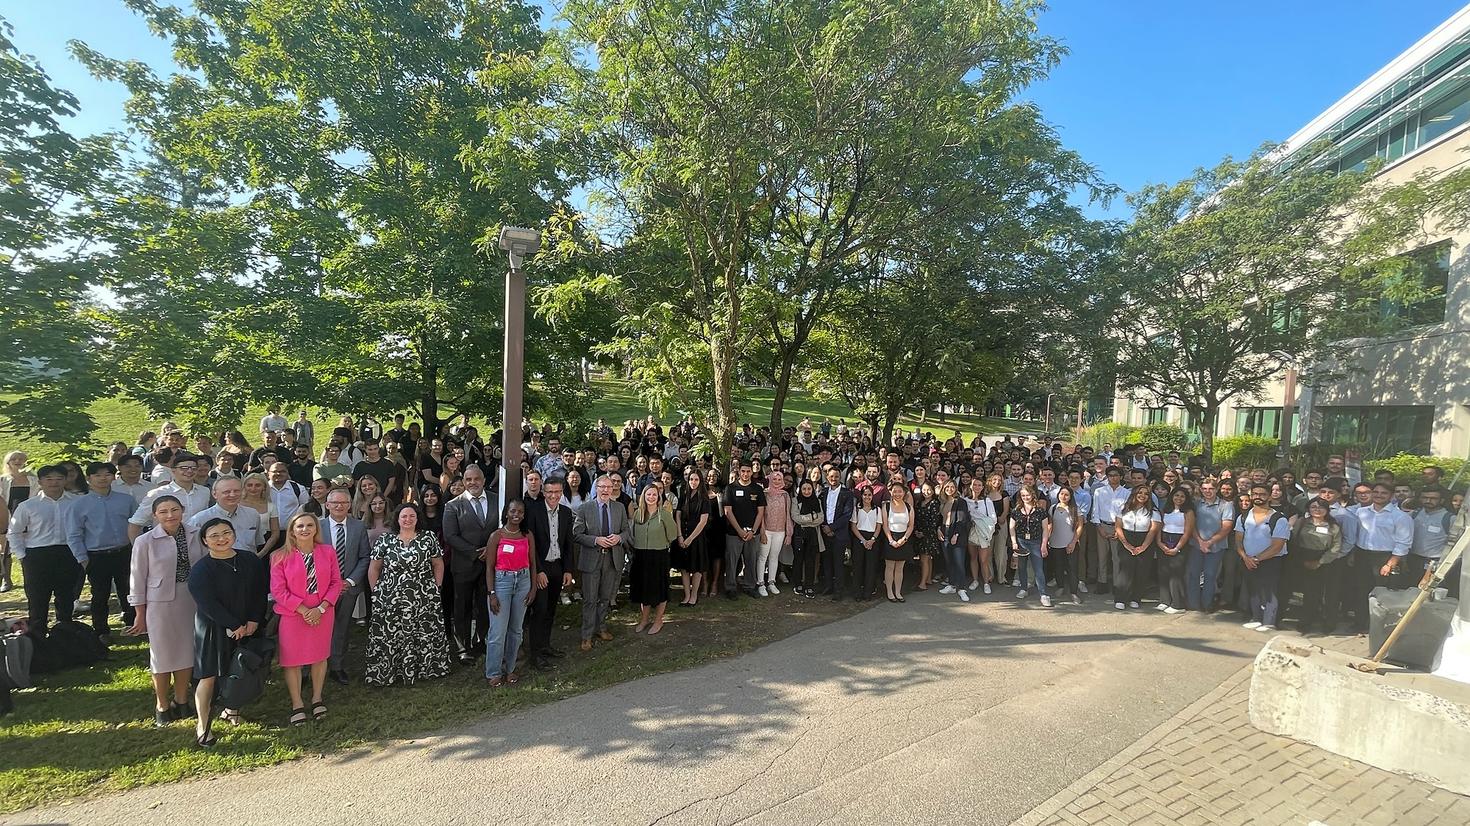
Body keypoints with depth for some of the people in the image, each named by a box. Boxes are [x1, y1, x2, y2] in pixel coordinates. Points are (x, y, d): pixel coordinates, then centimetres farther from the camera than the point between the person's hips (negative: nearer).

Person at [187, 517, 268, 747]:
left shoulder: (251, 562, 1)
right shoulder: (200, 570, -10)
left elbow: (261, 592, 3)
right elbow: (207, 603, -16)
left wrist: (254, 620, -8)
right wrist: (234, 625, -17)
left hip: (247, 627, 4)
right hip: (214, 630, -4)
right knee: (209, 677, -1)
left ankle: (231, 710, 32)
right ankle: (202, 726, 11)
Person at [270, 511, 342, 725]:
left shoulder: (328, 552, -1)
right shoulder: (281, 556, -6)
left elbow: (336, 582, 0)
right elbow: (278, 589, -9)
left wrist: (321, 608, -12)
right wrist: (303, 610, -14)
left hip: (323, 614, 2)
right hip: (292, 615, -2)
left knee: (320, 656, 12)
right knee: (293, 659, 5)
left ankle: (317, 698, 28)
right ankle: (297, 704, 19)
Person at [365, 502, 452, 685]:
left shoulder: (429, 538, 2)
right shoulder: (385, 540, 2)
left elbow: (438, 565, 7)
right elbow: (374, 568, 6)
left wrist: (436, 589, 3)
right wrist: (376, 594, 4)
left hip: (423, 601, 0)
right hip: (390, 601, 0)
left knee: (424, 635, 5)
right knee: (390, 637, 4)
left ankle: (424, 669, 23)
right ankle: (387, 673, 22)